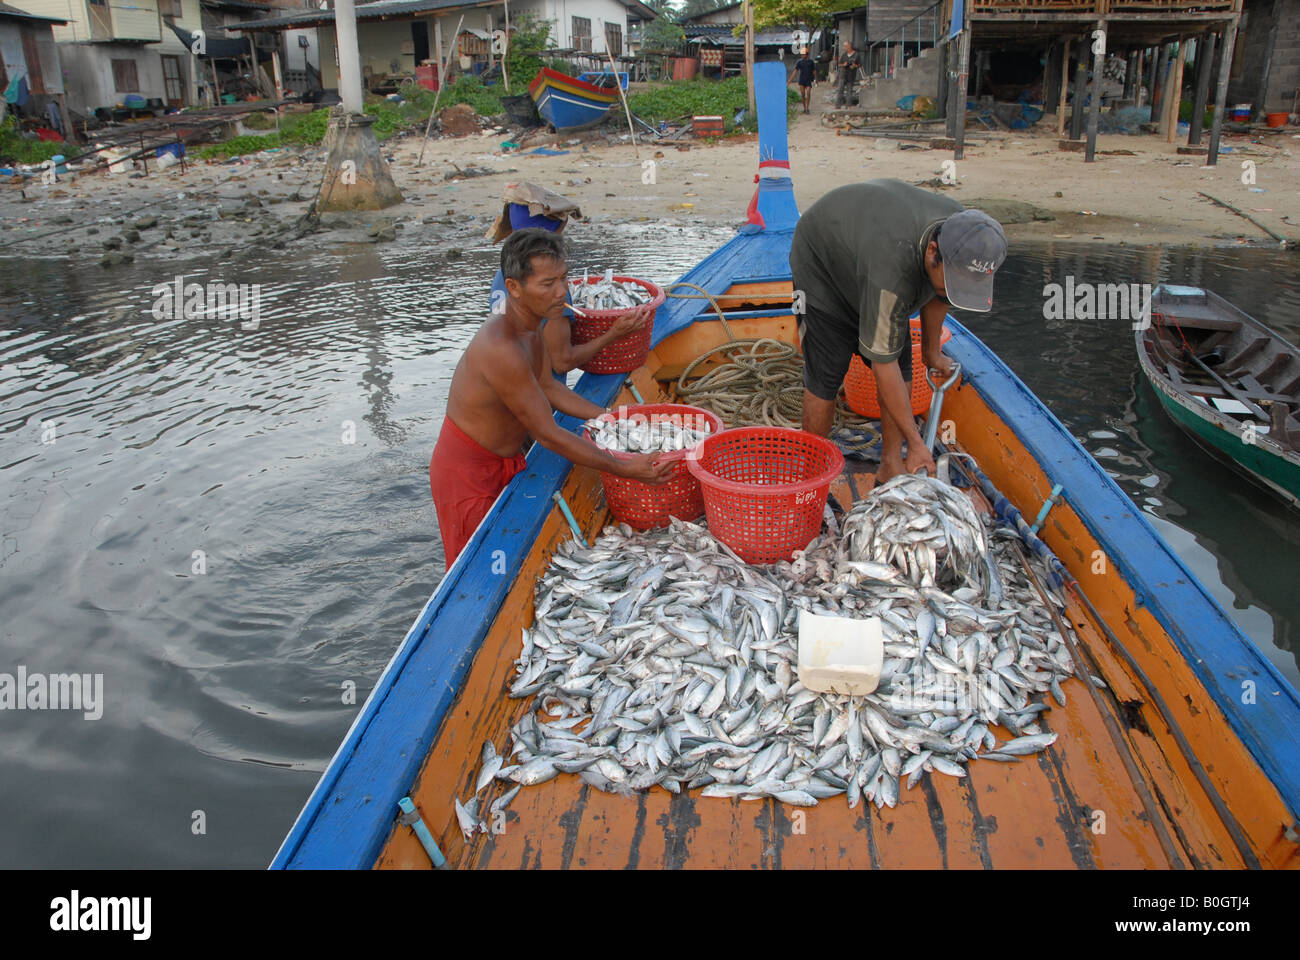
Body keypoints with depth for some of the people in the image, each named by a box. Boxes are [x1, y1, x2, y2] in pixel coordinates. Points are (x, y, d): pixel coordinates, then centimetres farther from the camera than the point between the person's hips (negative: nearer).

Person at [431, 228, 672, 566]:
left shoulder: (530, 324, -4)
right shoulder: (502, 348, -34)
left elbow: (549, 387, 11)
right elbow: (548, 434, -29)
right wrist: (624, 469, -26)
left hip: (506, 460, 9)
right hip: (467, 472, -9)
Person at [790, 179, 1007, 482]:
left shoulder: (958, 230, -23)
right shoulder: (891, 272, -45)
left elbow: (935, 294, 1)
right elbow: (882, 365, -38)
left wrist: (932, 351, 13)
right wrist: (916, 443, -33)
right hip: (821, 266, -7)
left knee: (902, 366, 0)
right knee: (825, 377, -13)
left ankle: (891, 469, 9)